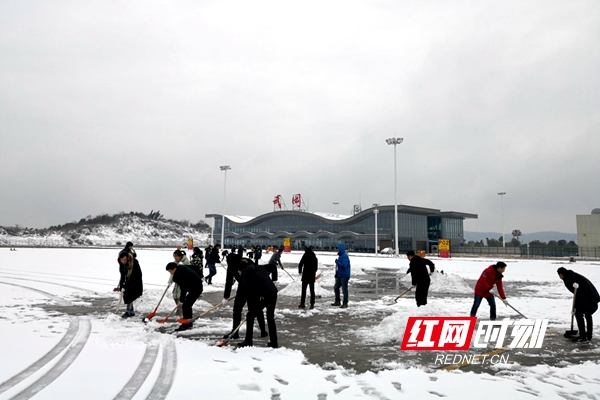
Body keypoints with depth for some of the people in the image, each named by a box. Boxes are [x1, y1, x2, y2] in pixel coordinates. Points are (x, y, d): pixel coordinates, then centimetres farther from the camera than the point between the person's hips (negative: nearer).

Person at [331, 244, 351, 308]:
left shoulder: (345, 256, -17)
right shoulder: (340, 256, 13)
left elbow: (344, 265, -28)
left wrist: (337, 262, -18)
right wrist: (336, 273, 20)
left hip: (344, 276, -10)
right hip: (340, 276, 10)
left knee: (344, 289, -3)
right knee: (336, 287, 14)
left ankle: (345, 303, 6)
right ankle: (337, 301, 24)